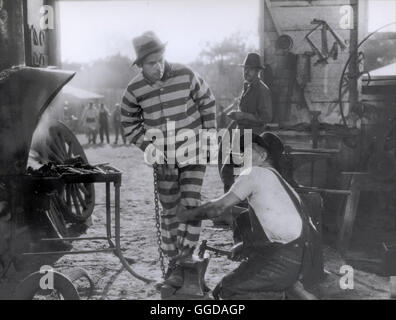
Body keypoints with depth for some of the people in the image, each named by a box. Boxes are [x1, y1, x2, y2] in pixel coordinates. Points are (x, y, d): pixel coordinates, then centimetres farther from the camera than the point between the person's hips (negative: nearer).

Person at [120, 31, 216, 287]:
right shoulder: (135, 90, -11)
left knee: (190, 204, -11)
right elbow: (129, 122, 4)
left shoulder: (185, 75, -14)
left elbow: (207, 102, 1)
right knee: (170, 210, 8)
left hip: (193, 154, -1)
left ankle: (183, 260, 0)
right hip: (164, 160, 2)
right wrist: (149, 147, -7)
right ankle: (174, 261, 22)